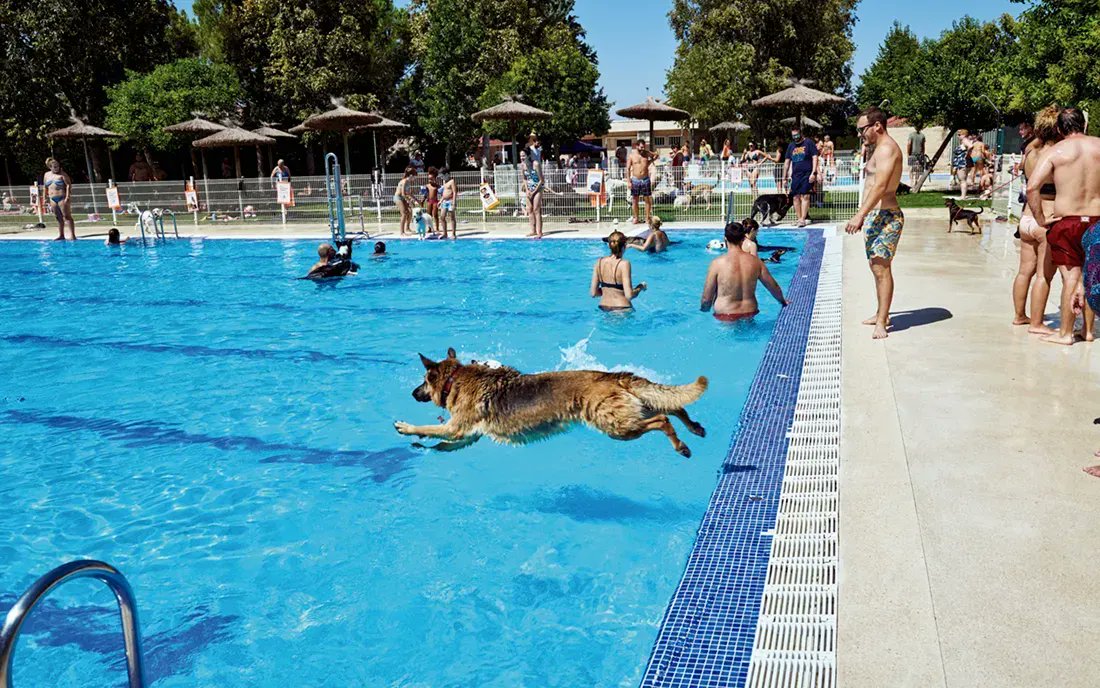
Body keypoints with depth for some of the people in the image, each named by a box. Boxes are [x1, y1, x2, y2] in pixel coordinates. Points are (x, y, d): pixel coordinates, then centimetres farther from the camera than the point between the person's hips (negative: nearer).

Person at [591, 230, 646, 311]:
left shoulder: (600, 262, 2)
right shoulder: (624, 264, -13)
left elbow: (593, 293, 3)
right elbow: (629, 295, -16)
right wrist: (640, 287, 2)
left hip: (603, 308, 6)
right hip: (622, 309, -6)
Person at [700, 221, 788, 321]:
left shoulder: (717, 263, -10)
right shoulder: (755, 261, 1)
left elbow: (706, 299, -8)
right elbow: (774, 287, 12)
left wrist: (703, 309, 14)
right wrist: (783, 302, 32)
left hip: (726, 318, -4)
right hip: (750, 313, 4)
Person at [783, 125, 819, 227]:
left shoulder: (808, 143, 1)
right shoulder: (791, 145, 15)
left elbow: (815, 158, -4)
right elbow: (787, 162, 17)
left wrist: (813, 172, -13)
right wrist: (785, 177, 14)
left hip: (807, 174, -5)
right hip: (795, 175, 5)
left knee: (805, 196, -12)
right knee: (796, 197, 2)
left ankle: (803, 219, -15)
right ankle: (799, 218, 8)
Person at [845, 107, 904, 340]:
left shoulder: (887, 148, -13)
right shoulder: (880, 148, 20)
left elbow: (880, 187, -24)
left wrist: (860, 215, -28)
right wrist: (863, 216, 21)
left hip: (885, 216, -11)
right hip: (875, 216, 11)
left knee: (881, 268, -12)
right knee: (876, 267, 15)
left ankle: (881, 322, -13)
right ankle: (881, 314, 25)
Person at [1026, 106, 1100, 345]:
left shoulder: (1056, 151, -5)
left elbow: (1032, 187, -15)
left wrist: (1041, 220, -7)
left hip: (1066, 221, -3)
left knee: (1071, 278, 2)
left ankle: (1065, 333, 8)